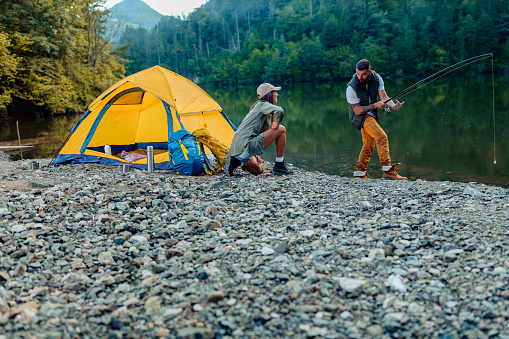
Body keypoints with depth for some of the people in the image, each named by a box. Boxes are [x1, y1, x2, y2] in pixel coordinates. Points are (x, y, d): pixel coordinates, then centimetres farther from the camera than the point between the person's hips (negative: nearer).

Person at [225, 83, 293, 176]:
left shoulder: (260, 107, 25)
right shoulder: (262, 105, -4)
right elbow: (279, 111, -26)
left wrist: (254, 154, 23)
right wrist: (275, 126, -8)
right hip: (246, 145, -11)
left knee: (259, 170, 28)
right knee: (281, 130, -7)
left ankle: (237, 160, 8)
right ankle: (279, 166, -4)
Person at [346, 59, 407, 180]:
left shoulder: (376, 78, -8)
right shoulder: (351, 87, -23)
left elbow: (384, 97, -12)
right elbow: (358, 110, -19)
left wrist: (393, 106, -31)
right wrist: (375, 105, -25)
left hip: (371, 115, 7)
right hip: (361, 116, -7)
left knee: (369, 145, 13)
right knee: (382, 137, -22)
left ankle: (360, 174, 23)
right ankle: (388, 171, -23)